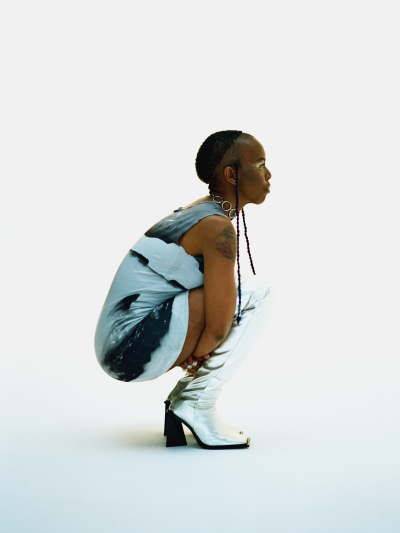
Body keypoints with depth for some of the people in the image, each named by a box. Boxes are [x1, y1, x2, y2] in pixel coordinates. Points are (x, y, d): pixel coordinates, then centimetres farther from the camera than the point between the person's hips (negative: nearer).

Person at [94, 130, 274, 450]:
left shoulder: (193, 214, 15)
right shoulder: (218, 228, -14)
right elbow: (218, 325, -20)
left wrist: (193, 357, 16)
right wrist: (199, 354, -2)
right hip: (138, 349, -10)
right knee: (257, 294, -9)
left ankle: (183, 398, 12)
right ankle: (198, 405, -7)